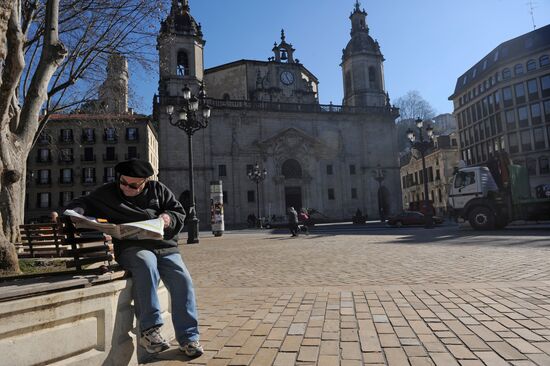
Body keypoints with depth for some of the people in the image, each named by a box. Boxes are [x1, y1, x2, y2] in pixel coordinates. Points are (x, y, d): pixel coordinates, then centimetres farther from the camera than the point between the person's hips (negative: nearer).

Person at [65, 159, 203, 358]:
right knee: (146, 264, -38)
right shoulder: (107, 193, 11)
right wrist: (77, 211, -10)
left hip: (164, 246, 2)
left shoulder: (158, 189, 13)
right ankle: (149, 330, -32)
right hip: (132, 248, -2)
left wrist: (170, 218, -9)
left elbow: (179, 212, 14)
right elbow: (82, 203, 13)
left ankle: (189, 338, -11)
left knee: (182, 280, -21)